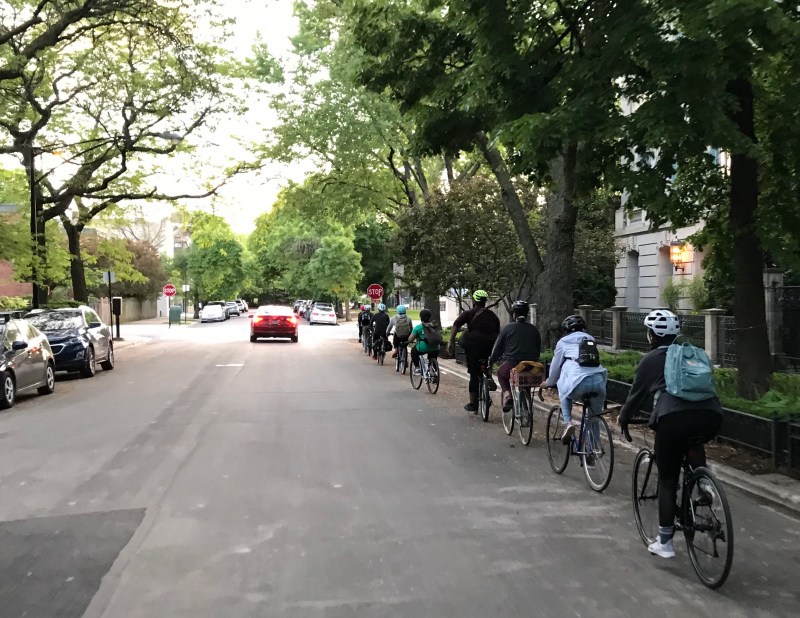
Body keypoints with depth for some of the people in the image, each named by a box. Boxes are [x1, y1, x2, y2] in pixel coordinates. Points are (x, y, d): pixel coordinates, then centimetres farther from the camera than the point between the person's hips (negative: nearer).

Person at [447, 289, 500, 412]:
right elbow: (498, 333, 18)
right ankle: (488, 376, 11)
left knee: (474, 374, 4)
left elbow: (455, 326, -4)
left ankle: (473, 404, 8)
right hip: (492, 345, 3)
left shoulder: (469, 313, 10)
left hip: (475, 343, -3)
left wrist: (451, 342, -6)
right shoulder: (493, 315, 19)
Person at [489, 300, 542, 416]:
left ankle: (507, 394, 5)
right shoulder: (534, 329, 8)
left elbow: (497, 348, 4)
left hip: (511, 365, -3)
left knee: (501, 372, 27)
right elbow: (539, 350, 15)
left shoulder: (508, 328, -2)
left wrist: (491, 361, 19)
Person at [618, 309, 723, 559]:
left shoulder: (651, 359, 14)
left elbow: (637, 394, 19)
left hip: (674, 418, -4)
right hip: (711, 416, 4)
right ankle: (702, 482, 17)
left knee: (667, 480, 11)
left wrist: (623, 418, 36)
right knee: (692, 442, 40)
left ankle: (664, 543, 17)